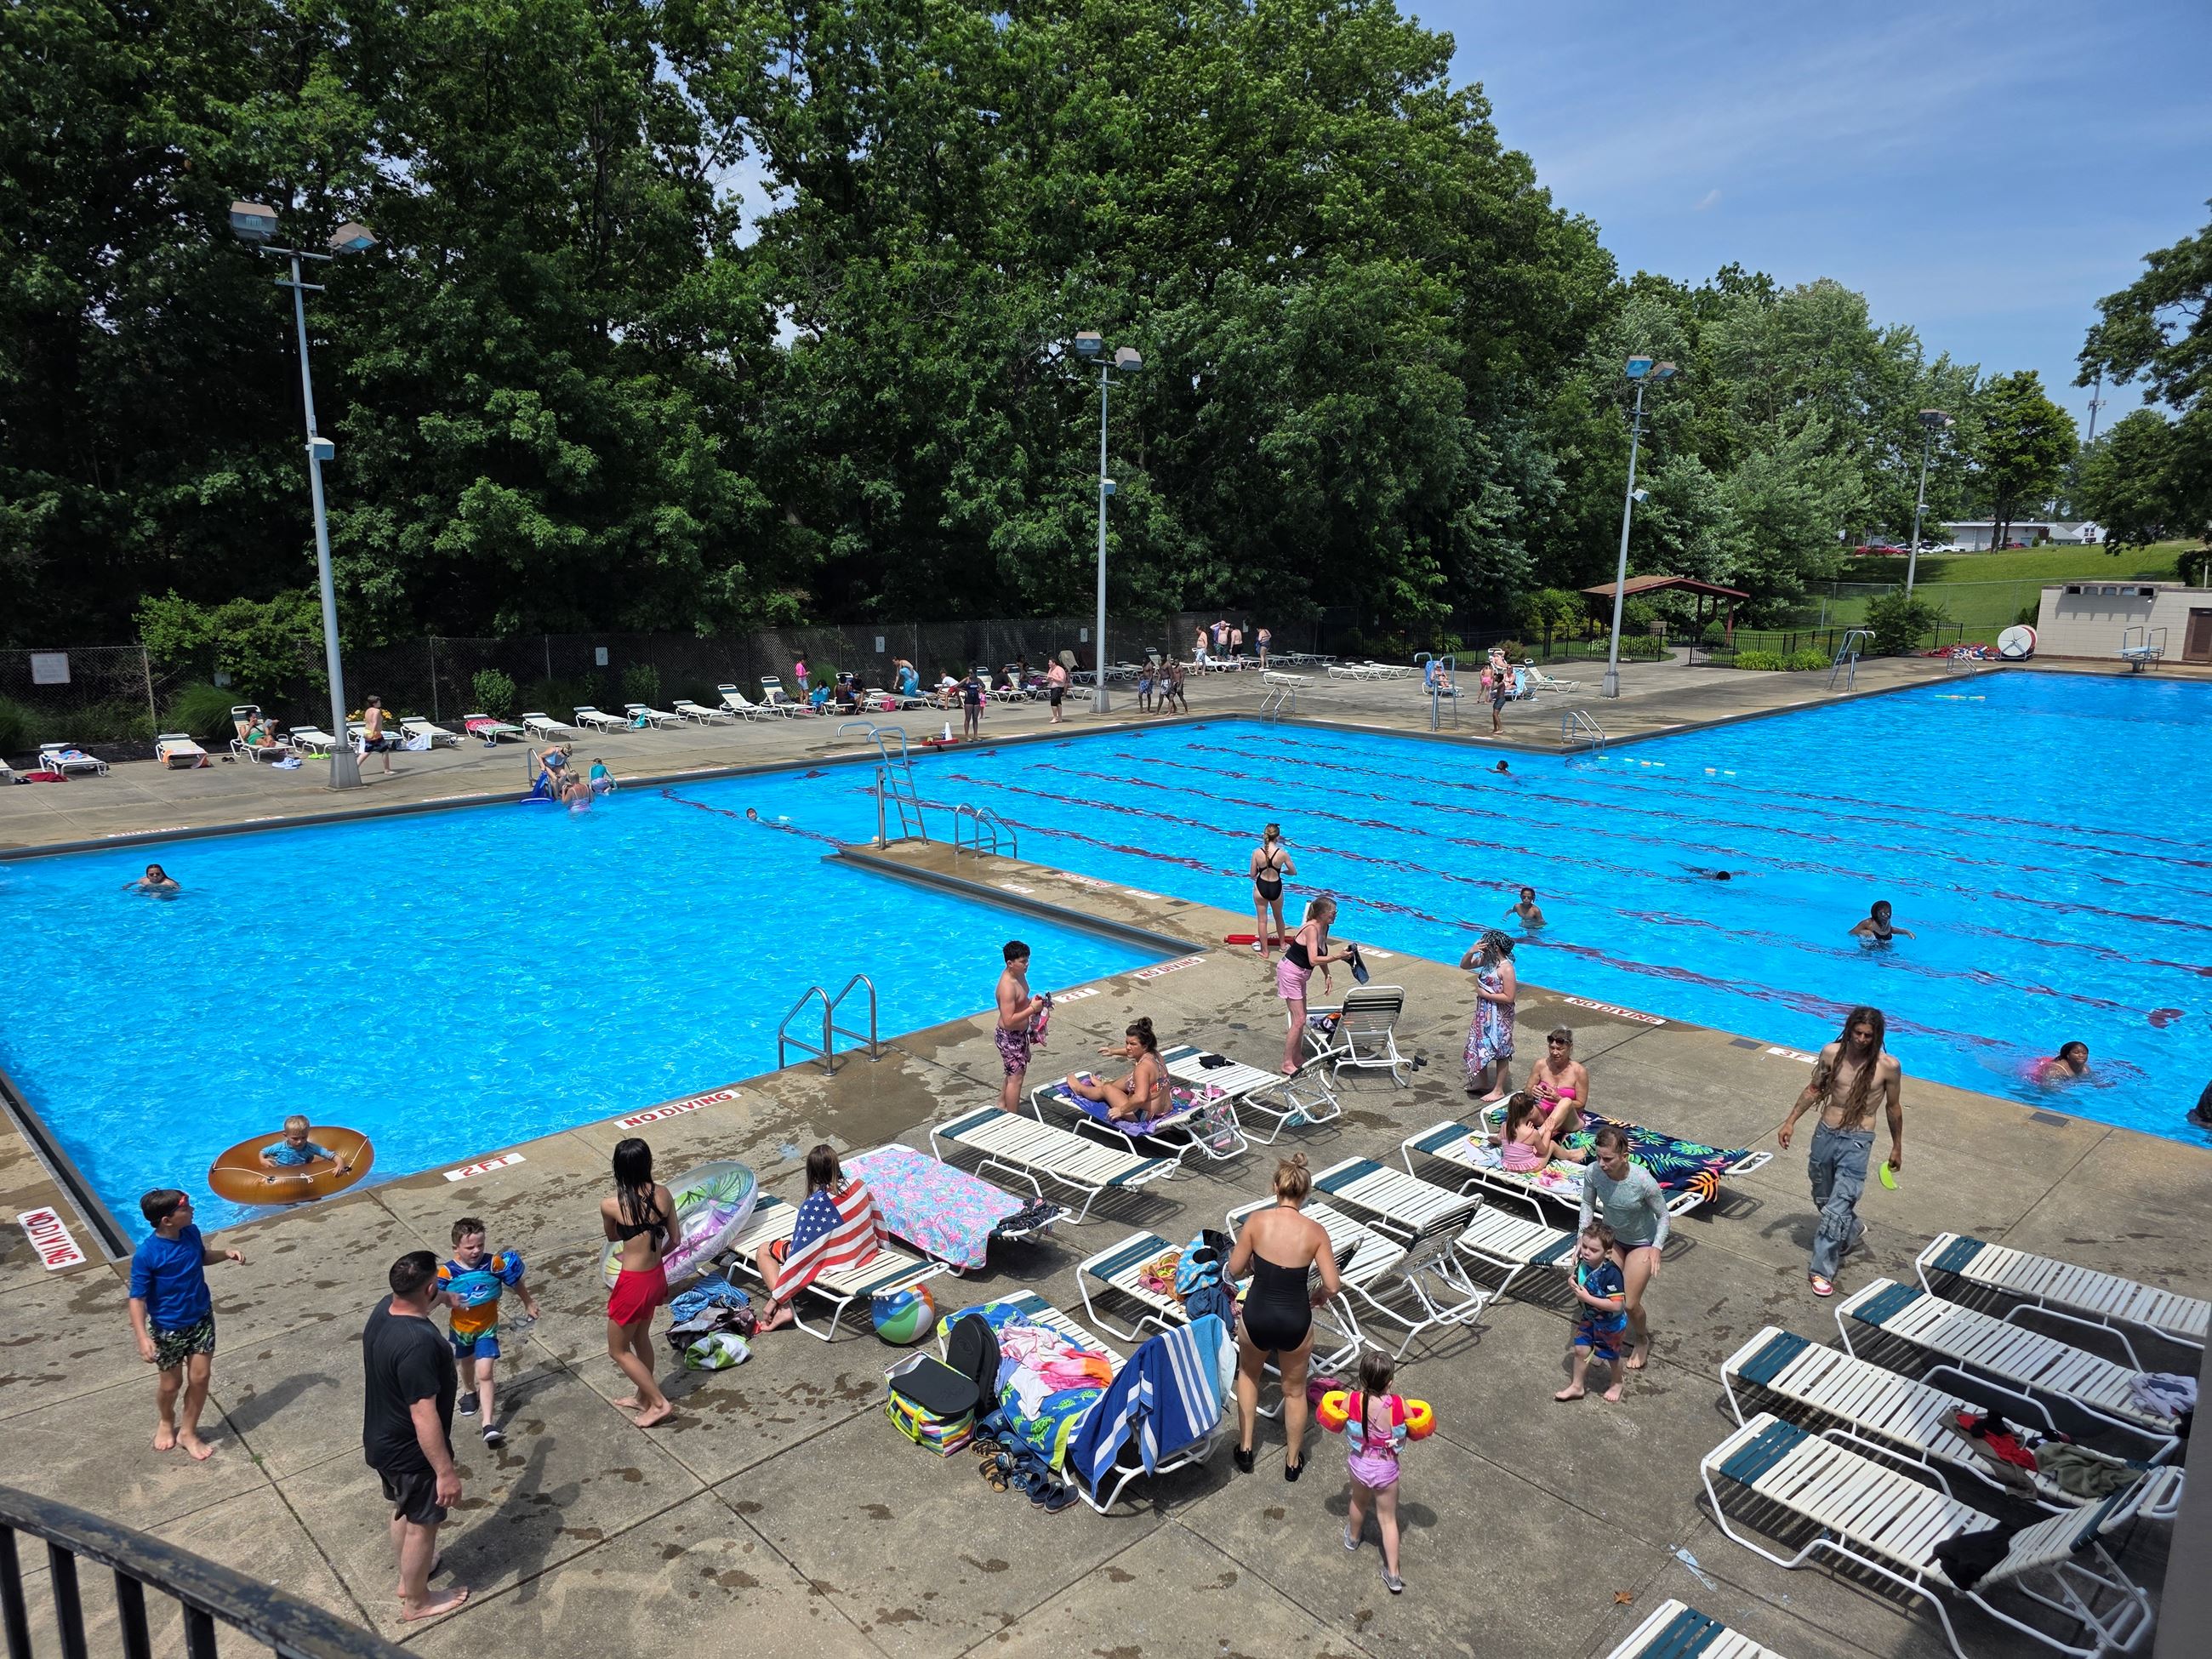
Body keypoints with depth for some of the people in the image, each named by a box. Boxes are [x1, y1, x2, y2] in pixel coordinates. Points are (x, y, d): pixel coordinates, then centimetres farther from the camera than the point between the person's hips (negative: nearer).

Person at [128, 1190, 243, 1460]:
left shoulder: (191, 1233, -10)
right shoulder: (146, 1255, -26)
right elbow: (137, 1299, -21)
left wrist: (225, 1254, -6)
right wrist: (143, 1338, -28)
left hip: (202, 1319, 4)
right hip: (168, 1329, -4)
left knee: (200, 1378, 9)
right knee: (172, 1383, 15)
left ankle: (188, 1432, 30)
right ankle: (166, 1421, 47)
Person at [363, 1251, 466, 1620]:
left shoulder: (384, 1309, -10)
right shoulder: (418, 1343, -38)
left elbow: (416, 1308, 17)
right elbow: (424, 1417, -34)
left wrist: (444, 1298, 36)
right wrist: (446, 1471, -26)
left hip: (383, 1441, 8)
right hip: (412, 1452, -8)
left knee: (404, 1511, 29)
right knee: (421, 1525, 15)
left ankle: (409, 1575, 51)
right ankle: (416, 1601, 35)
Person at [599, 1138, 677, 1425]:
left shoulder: (610, 1205, -21)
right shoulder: (663, 1194, -9)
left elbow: (612, 1236, 2)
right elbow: (673, 1239, 2)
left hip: (634, 1284, -6)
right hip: (657, 1277, 6)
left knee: (618, 1350, 16)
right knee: (640, 1338, 28)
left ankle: (660, 1402, 18)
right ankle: (644, 1397, 44)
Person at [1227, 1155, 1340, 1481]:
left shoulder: (1257, 1220, -14)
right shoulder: (1315, 1231, -13)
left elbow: (1235, 1269, -6)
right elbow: (1333, 1285, -12)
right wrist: (1319, 1295, 10)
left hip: (1256, 1317, 0)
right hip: (1295, 1321, 0)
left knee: (1248, 1374, 32)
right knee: (1294, 1390, 25)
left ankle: (1245, 1448, 38)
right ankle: (1293, 1461, 42)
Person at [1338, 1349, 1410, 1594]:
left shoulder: (1351, 1401, -24)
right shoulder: (1399, 1406, -27)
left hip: (1359, 1463, 1)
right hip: (1386, 1469, -1)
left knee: (1359, 1501, 32)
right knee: (1388, 1518, 19)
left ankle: (1353, 1537, 58)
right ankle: (1393, 1574, 24)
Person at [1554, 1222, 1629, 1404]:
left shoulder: (1611, 1274, -37)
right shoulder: (1583, 1263, -16)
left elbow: (1616, 1305, -40)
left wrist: (1587, 1298, -37)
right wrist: (1572, 1282, -16)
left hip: (1609, 1323, -5)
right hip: (1588, 1317, 6)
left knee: (1610, 1355, 18)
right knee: (1580, 1349, 13)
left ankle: (1618, 1381, 49)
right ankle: (1577, 1386, 33)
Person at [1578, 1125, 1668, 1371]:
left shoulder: (1643, 1182, -36)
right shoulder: (1593, 1173, -26)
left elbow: (1663, 1216, -19)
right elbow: (1588, 1204, -6)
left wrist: (1656, 1248, -28)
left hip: (1642, 1243, -4)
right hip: (1612, 1237, 4)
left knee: (1630, 1304, -1)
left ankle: (1642, 1340, 34)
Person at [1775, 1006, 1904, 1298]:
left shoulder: (1888, 1066, -9)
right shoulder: (1832, 1053, -3)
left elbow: (1893, 1107, 4)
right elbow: (1814, 1089, 9)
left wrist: (1897, 1147, 12)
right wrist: (1790, 1122, 8)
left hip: (1856, 1142, -4)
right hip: (1825, 1134, 4)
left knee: (1838, 1206, -13)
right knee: (1823, 1199, 20)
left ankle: (1822, 1270, -6)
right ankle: (1853, 1230, 51)